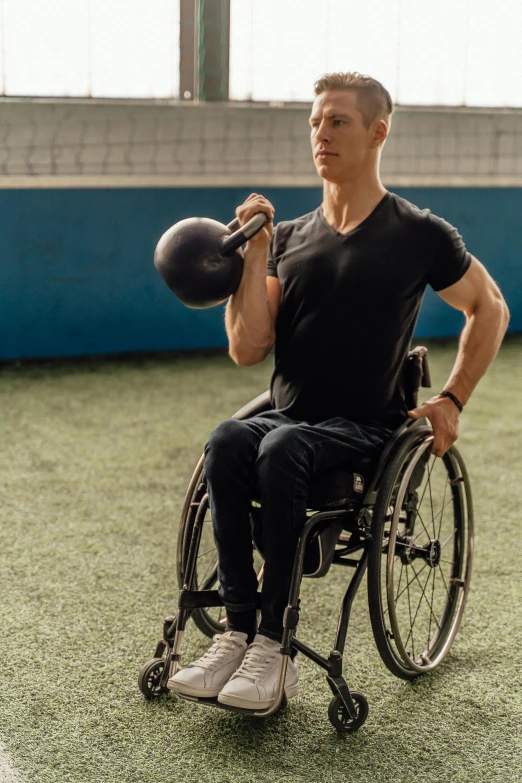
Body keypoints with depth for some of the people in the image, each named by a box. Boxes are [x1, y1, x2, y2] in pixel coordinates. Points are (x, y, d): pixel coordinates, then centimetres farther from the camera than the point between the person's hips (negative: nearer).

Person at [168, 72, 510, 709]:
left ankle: (272, 645, -27)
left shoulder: (419, 235, 2)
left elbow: (489, 309, 15)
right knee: (226, 441, -30)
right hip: (286, 417, 4)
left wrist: (452, 400, 7)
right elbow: (246, 351, 4)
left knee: (282, 449, -36)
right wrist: (254, 255, -2)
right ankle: (238, 631, -26)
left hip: (364, 429, -4)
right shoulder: (289, 237, 13)